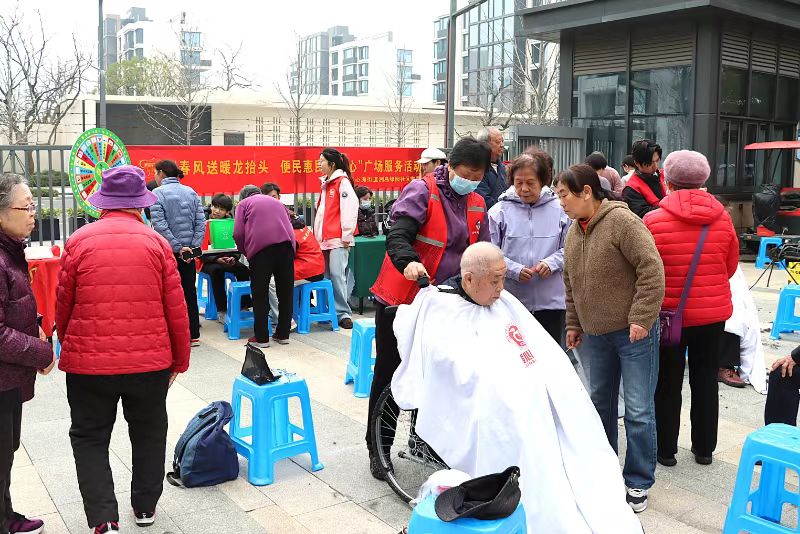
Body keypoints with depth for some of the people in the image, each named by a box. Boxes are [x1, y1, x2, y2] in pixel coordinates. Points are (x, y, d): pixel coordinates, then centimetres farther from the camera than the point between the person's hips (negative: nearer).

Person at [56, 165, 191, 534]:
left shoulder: (79, 241, -5)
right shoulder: (156, 243, -4)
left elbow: (63, 304, 3)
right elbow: (176, 309, -2)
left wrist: (68, 346, 22)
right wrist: (180, 359, 11)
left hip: (88, 361, -1)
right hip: (150, 361, 1)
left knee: (89, 438, 14)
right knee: (149, 435, 19)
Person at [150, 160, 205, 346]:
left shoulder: (157, 194, -7)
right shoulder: (191, 192, 8)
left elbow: (160, 225, -16)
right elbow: (201, 221, 0)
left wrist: (177, 247, -16)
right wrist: (194, 246, -5)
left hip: (167, 251, -4)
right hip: (189, 250, 4)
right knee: (189, 291, 11)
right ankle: (193, 335, 15)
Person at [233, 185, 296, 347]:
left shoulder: (244, 203, 17)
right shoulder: (276, 201, 30)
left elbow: (238, 233, 3)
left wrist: (245, 252, 18)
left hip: (260, 246, -3)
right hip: (286, 244, 4)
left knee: (260, 293, 4)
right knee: (285, 291, 10)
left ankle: (261, 337, 5)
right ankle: (283, 334, 16)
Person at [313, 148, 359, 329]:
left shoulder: (343, 182, -6)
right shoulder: (326, 183, 20)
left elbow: (350, 209, -14)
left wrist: (346, 236, -14)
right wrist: (318, 235, 21)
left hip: (338, 239, -8)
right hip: (325, 239, 8)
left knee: (337, 275, -12)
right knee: (326, 276, 7)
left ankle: (343, 313, -8)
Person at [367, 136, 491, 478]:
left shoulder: (477, 205, 7)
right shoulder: (422, 192, -12)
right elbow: (398, 235, -25)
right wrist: (408, 261, -46)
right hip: (400, 300, -5)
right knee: (389, 375, 5)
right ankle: (377, 448, 18)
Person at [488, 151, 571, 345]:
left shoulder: (559, 210, 1)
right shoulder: (500, 211, -2)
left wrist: (551, 263, -12)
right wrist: (515, 270, -15)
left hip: (551, 301, 1)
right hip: (511, 301, -1)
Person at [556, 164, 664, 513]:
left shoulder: (621, 220, -17)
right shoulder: (574, 232, 8)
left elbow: (652, 268, -21)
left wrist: (641, 318, -22)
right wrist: (573, 324, 16)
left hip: (633, 332, -8)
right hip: (595, 333, 8)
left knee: (638, 410, -1)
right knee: (599, 401, 18)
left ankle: (639, 483, 14)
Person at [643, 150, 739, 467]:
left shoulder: (653, 220, -16)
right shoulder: (722, 218, -5)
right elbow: (731, 266, 5)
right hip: (714, 313, 3)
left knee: (668, 383, 11)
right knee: (706, 381, 16)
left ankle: (666, 450, 20)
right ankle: (704, 448, 27)